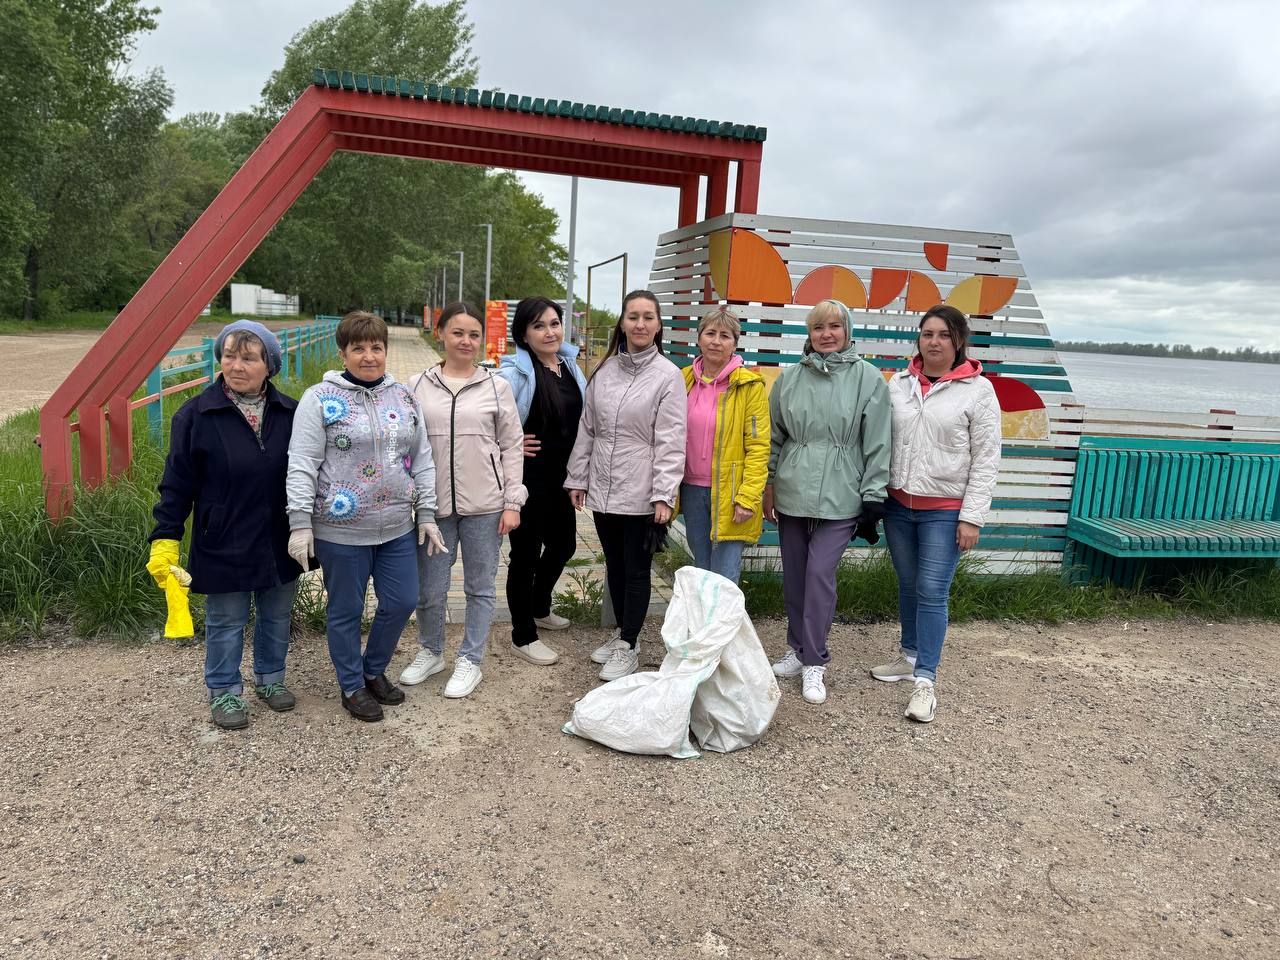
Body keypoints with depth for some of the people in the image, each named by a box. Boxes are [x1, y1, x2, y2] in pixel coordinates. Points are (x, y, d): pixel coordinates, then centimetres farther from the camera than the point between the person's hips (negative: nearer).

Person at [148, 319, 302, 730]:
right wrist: (165, 540, -10)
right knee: (226, 624, 12)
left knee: (276, 618, 18)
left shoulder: (289, 413, -3)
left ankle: (271, 678, 38)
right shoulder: (196, 414, -10)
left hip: (280, 542, 3)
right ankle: (224, 692, 31)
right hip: (223, 546, -3)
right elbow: (177, 484, -7)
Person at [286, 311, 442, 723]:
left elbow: (422, 461, 10)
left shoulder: (404, 397, 7)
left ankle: (374, 670, 36)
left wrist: (426, 514, 7)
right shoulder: (320, 399, -7)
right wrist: (300, 523, -14)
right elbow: (301, 465, -10)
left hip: (397, 529, 5)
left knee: (401, 602, 12)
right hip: (341, 531, -5)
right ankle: (352, 686, 29)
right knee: (346, 610, 9)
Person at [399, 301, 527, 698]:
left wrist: (512, 502, -2)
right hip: (433, 503, 1)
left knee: (480, 587, 9)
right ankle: (431, 651, 34)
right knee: (429, 589, 9)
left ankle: (470, 661, 26)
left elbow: (512, 447, 3)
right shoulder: (418, 386, 4)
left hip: (484, 505, -1)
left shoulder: (496, 387, 2)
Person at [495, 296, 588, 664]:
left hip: (560, 477, 8)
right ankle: (523, 636, 21)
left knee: (563, 544, 20)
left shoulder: (570, 365, 5)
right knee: (526, 553, 4)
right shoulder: (515, 373, -18)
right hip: (527, 478, -7)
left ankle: (539, 608, 46)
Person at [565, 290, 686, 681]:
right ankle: (622, 633, 33)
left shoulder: (668, 376, -8)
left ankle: (628, 646, 19)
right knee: (614, 566, 16)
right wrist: (578, 478, 8)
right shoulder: (604, 371, 6)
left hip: (641, 494, -5)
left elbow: (670, 441, -12)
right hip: (602, 489, 5)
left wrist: (664, 495, -17)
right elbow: (587, 429, 10)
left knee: (636, 570, 5)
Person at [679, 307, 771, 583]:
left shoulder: (750, 386, -8)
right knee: (700, 572, 17)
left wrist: (748, 497, -17)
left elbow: (758, 446, -10)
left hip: (728, 495, -5)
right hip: (692, 490, 5)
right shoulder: (684, 380, 7)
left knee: (724, 580, -3)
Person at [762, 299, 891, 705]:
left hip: (839, 498, -3)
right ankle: (799, 649, 27)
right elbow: (773, 436, 12)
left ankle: (814, 662, 7)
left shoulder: (868, 378, -3)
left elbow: (877, 443, -3)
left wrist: (873, 496, -5)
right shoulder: (790, 377, 6)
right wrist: (768, 484, 11)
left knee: (820, 575, -7)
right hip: (792, 492, 4)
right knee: (793, 576, 10)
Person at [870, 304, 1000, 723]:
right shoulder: (898, 383, 5)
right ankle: (910, 656, 31)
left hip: (945, 510, -4)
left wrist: (972, 517, -11)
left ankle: (924, 680, 2)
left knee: (932, 591, -4)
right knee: (908, 586, 15)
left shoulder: (978, 390, -5)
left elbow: (986, 460, -6)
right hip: (898, 504, 4)